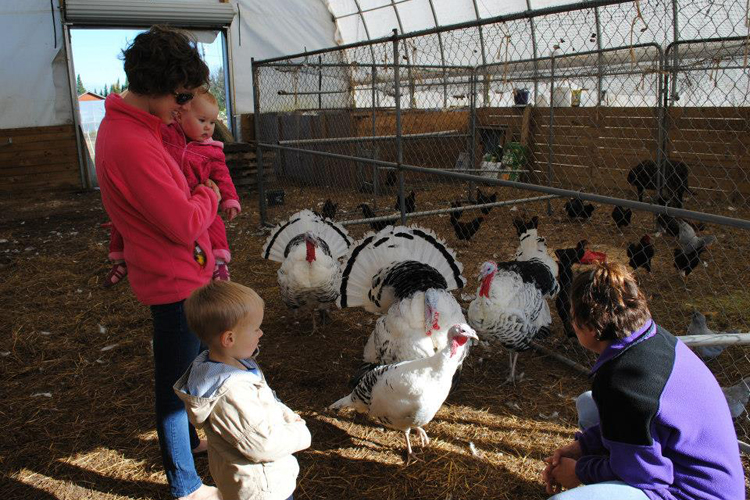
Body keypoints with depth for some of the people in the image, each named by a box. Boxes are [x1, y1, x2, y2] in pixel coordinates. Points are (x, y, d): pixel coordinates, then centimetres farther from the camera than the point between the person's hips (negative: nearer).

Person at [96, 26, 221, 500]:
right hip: (175, 281, -10)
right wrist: (209, 195, -7)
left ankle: (191, 436, 48)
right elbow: (185, 225, -26)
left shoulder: (130, 126, 6)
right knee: (177, 381, 5)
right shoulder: (132, 145, -27)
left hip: (184, 272, 10)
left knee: (191, 364, 26)